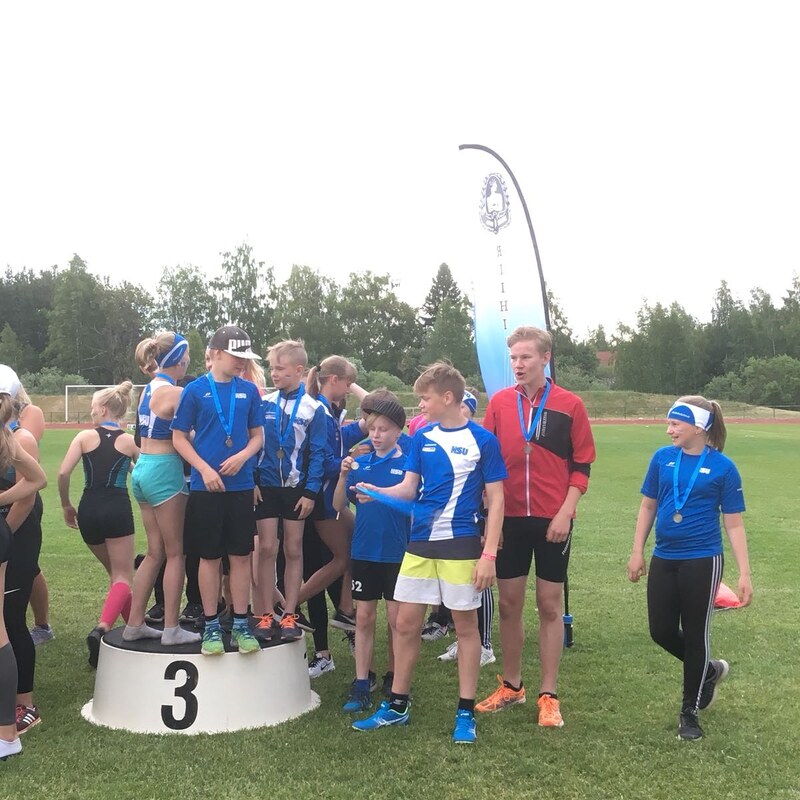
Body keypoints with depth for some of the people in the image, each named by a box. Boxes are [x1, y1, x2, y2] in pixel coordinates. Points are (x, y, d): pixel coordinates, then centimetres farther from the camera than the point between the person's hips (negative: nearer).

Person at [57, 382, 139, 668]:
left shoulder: (85, 437, 3)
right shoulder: (129, 441, 2)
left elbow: (63, 473, -6)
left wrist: (66, 505, 7)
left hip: (88, 511, 2)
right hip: (117, 510, -2)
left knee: (115, 572, 22)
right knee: (122, 577, 1)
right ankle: (101, 629, -23)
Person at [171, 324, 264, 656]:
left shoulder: (249, 390, 5)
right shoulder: (195, 390, -3)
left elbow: (257, 435, 9)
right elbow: (179, 438, -1)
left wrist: (243, 456, -11)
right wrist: (205, 469, -13)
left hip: (241, 485, 2)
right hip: (206, 486, -2)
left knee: (241, 555, 6)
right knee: (210, 557, 6)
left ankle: (241, 625, 17)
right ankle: (211, 627, 17)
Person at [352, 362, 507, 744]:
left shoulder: (482, 440, -6)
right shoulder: (422, 437, 7)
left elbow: (495, 501, -6)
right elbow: (408, 488, 6)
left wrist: (489, 554, -11)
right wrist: (376, 492, -14)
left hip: (461, 545, -4)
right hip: (420, 543, 5)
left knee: (465, 625, 5)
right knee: (406, 623, 8)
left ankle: (466, 713, 17)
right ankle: (397, 705, 23)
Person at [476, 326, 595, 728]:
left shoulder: (569, 405, -4)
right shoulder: (499, 402, 3)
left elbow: (581, 464, -1)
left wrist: (565, 513, -10)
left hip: (552, 520, -2)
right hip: (509, 518, 2)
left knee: (549, 605, 5)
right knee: (509, 603, 9)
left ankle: (549, 695, 14)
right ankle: (511, 685, 25)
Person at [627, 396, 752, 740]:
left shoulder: (722, 467, -9)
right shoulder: (662, 458, 0)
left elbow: (734, 524, -5)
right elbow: (648, 507, 10)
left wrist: (744, 574, -8)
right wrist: (637, 552, 7)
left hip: (701, 562, -4)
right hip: (663, 560, 4)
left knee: (695, 634, 6)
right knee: (662, 631, 8)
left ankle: (689, 711, 24)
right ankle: (709, 670, 37)